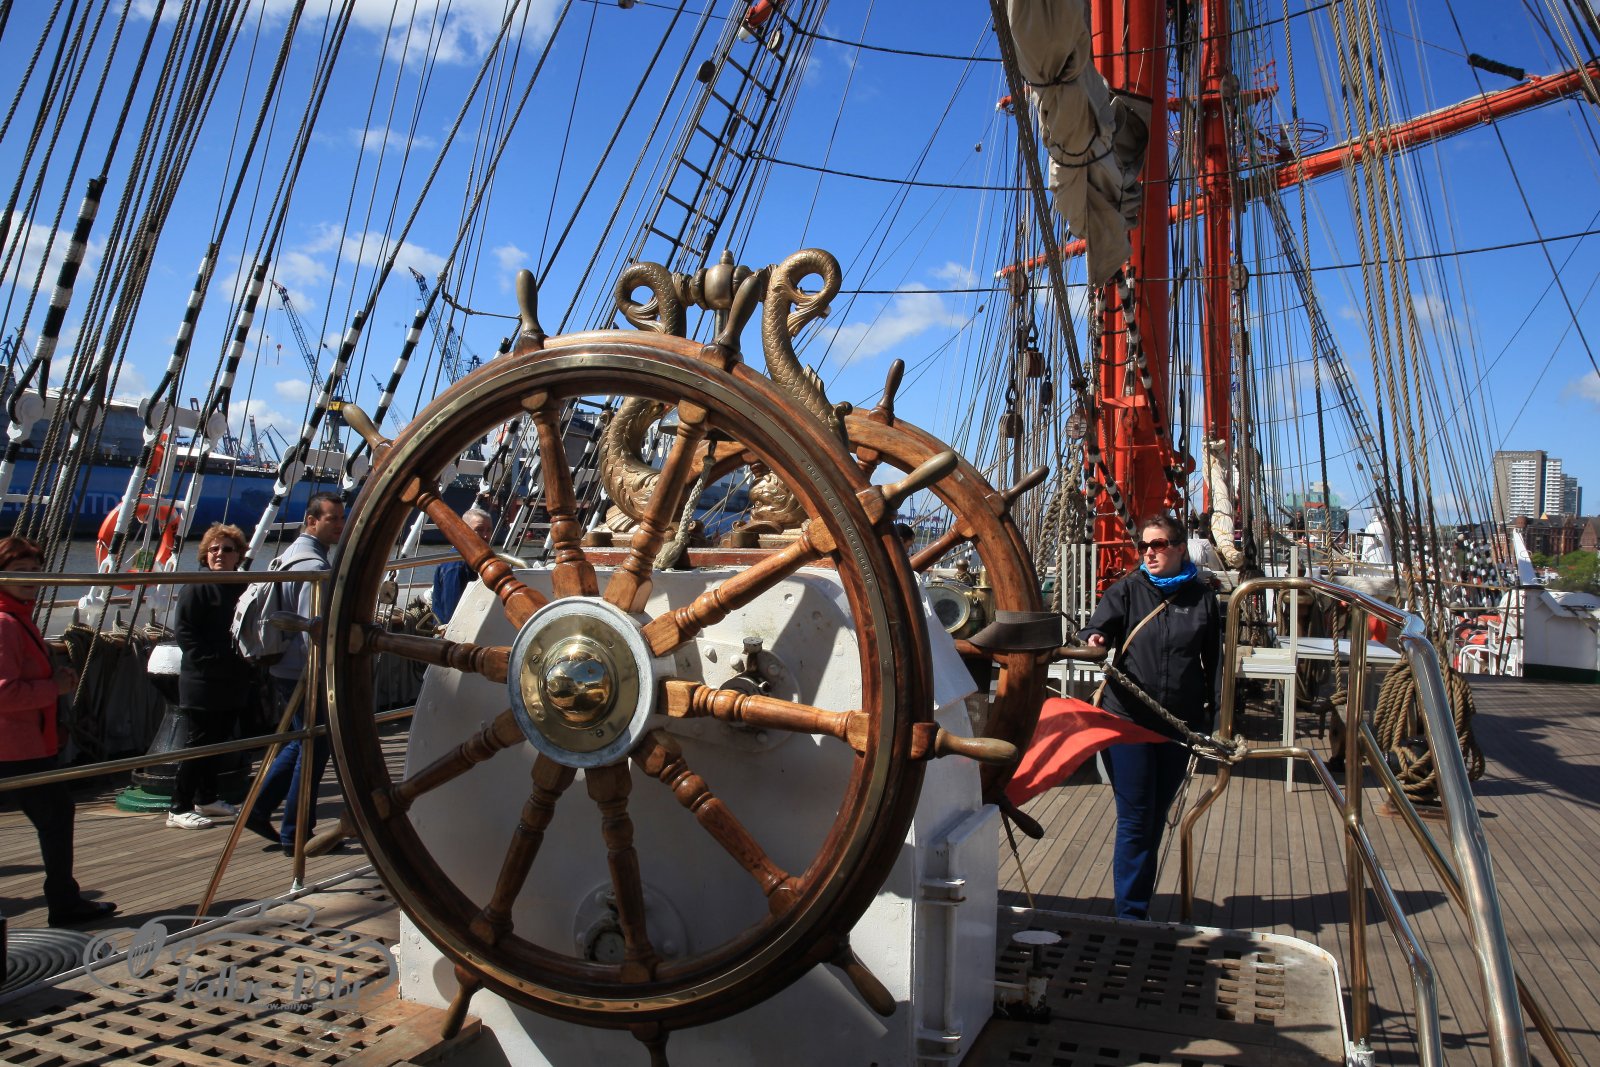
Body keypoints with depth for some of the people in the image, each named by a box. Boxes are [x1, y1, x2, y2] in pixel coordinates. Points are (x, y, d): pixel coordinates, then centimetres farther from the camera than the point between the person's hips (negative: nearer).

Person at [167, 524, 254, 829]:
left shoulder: (243, 588, 13)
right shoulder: (195, 588, -8)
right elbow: (184, 632, -14)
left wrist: (248, 659, 6)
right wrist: (216, 660, -21)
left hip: (233, 683, 7)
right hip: (203, 683, -7)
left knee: (218, 741, 15)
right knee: (199, 742, -4)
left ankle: (208, 799, 27)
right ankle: (178, 809, 4)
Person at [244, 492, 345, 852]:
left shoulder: (293, 555, 15)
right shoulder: (315, 566, -18)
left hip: (286, 669, 10)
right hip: (305, 672, -10)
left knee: (301, 743, 22)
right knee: (314, 749, 1)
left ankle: (258, 810, 25)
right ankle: (296, 834, 9)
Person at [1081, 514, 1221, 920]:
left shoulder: (1202, 597, 5)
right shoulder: (1128, 590, 0)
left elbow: (1213, 660, 10)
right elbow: (1100, 625, -15)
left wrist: (1212, 710, 5)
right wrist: (1095, 640, -38)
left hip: (1179, 726, 3)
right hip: (1128, 719, -3)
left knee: (1157, 818, 14)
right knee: (1136, 820, -2)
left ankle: (1138, 904, 29)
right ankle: (1130, 914, 9)